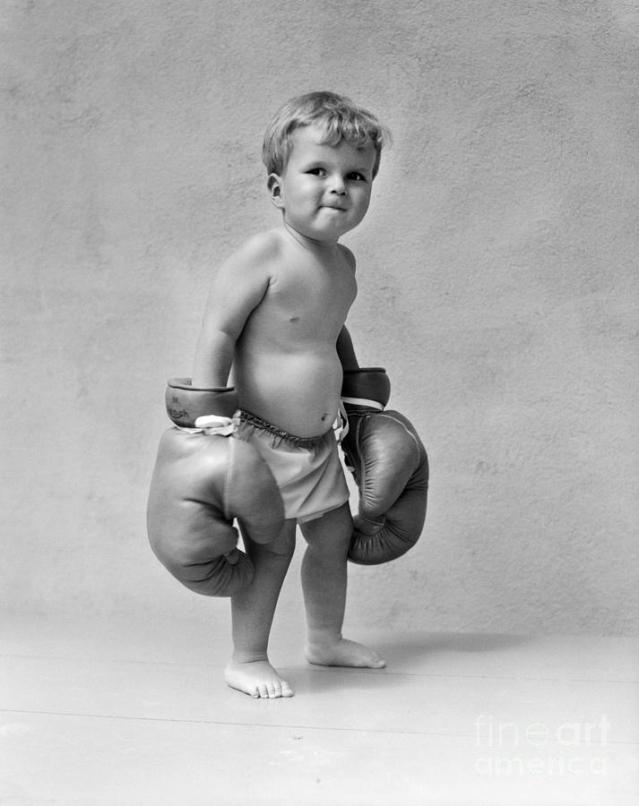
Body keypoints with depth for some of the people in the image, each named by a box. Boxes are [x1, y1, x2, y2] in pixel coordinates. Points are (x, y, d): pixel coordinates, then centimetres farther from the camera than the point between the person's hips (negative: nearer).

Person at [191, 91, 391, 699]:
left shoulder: (343, 262, 6)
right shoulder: (263, 255, -19)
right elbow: (218, 333, -20)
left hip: (320, 440, 8)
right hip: (263, 438, -8)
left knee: (334, 535, 17)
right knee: (271, 546, -4)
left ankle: (326, 639, 37)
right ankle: (247, 660, 13)